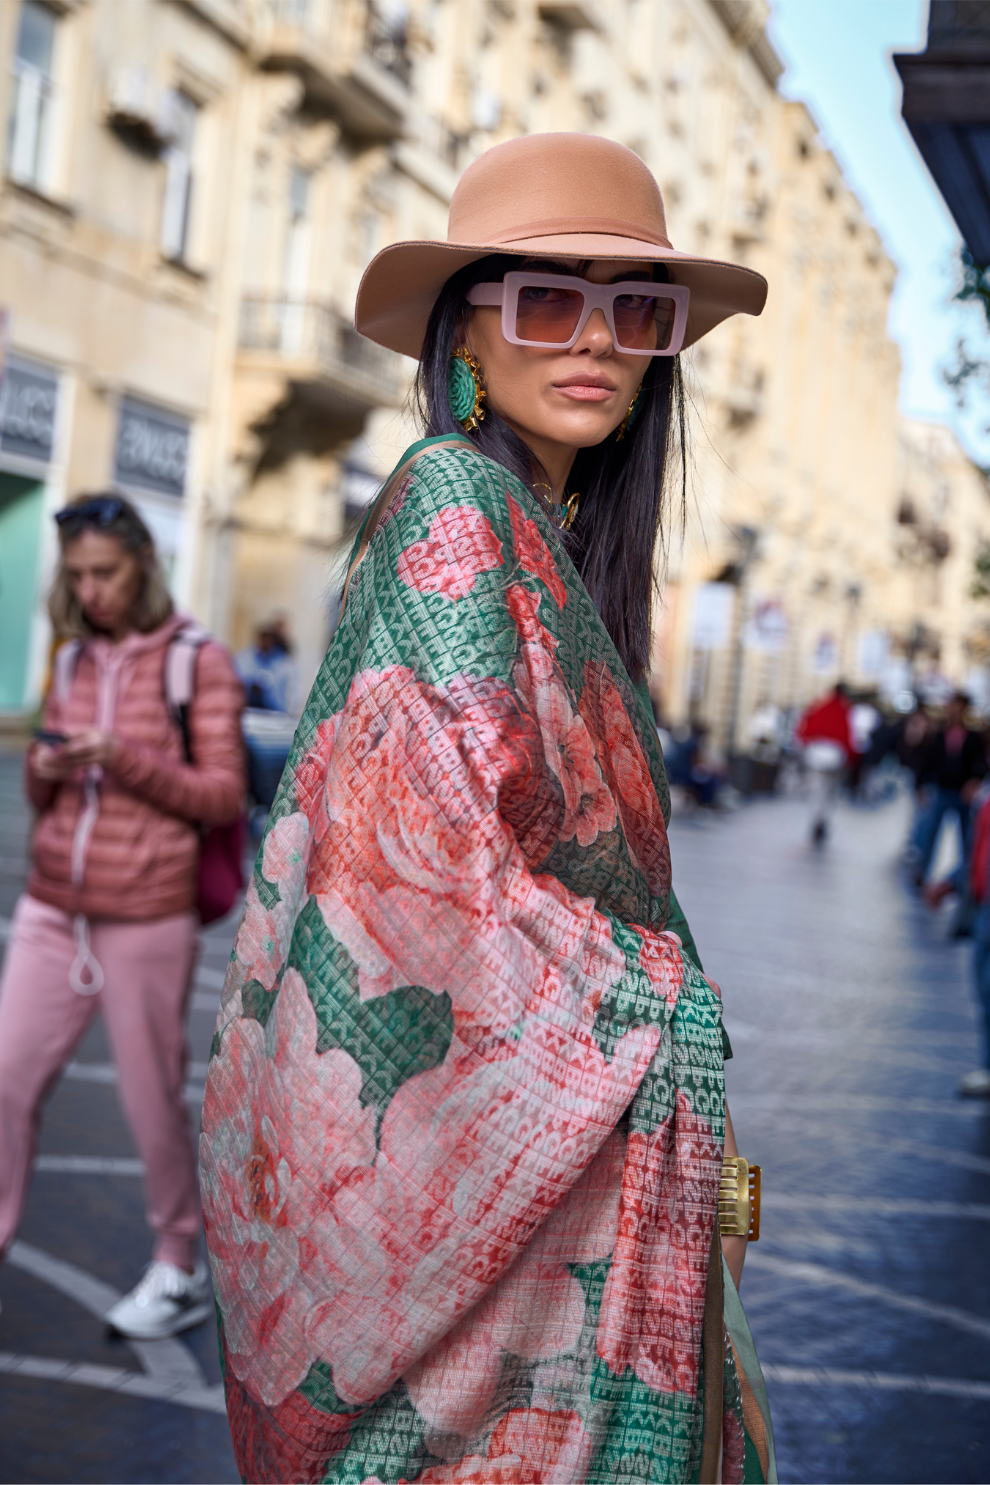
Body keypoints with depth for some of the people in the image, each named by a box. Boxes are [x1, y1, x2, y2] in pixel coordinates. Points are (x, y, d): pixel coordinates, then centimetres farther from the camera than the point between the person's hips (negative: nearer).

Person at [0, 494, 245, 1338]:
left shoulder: (197, 661, -5)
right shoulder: (74, 659, 11)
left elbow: (223, 796, -7)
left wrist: (130, 761, -20)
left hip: (145, 918, -5)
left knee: (154, 1101, 5)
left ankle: (182, 1271, 22)